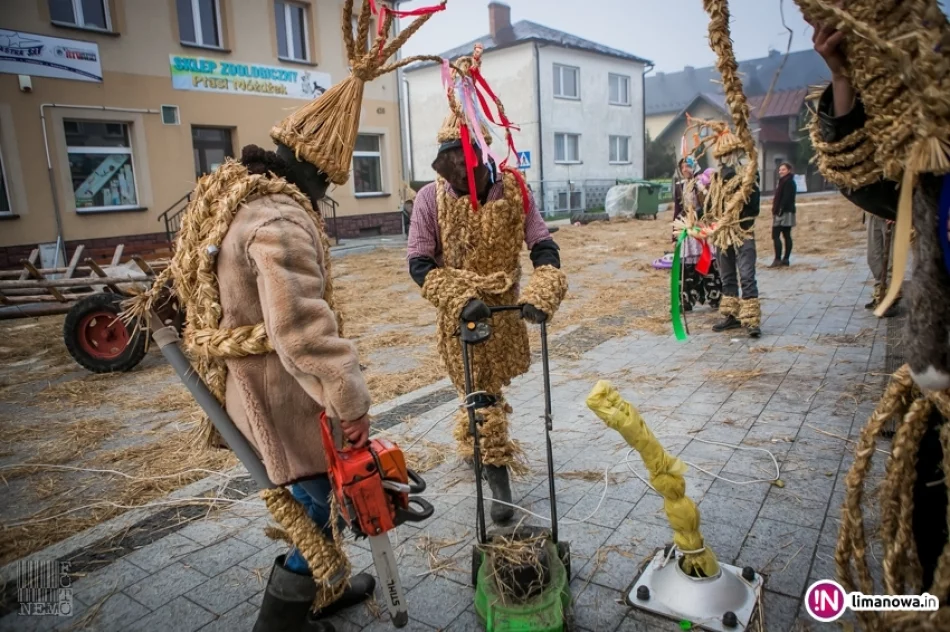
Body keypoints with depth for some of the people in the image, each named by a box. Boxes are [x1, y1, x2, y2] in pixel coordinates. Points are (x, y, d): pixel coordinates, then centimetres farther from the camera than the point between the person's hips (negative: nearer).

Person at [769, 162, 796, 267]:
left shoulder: (788, 182, -11)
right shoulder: (784, 181, 19)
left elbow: (786, 198, -20)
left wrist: (780, 211, -23)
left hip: (784, 212, -11)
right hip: (786, 213, 11)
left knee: (775, 235, -12)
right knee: (787, 236, 9)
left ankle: (778, 259, -14)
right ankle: (785, 259, 12)